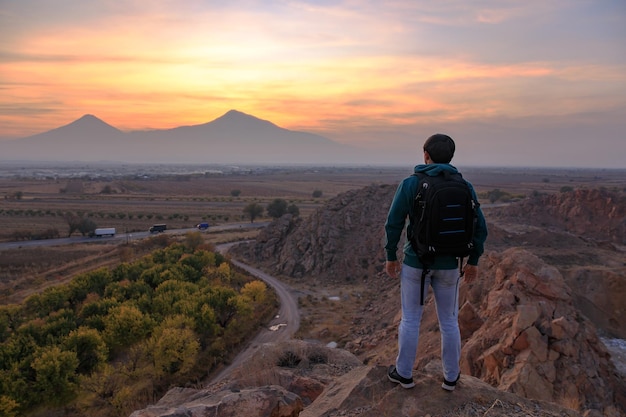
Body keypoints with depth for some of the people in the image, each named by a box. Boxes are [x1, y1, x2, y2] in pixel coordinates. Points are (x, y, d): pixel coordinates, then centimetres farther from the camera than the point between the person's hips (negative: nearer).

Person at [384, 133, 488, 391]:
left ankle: (404, 373, 28)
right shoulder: (464, 187, -4)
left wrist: (391, 257, 2)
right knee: (449, 321, 18)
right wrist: (473, 261, 11)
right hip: (449, 265, 2)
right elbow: (479, 228, -1)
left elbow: (393, 224, -10)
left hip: (416, 262, -2)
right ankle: (451, 376, 32)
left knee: (410, 319, 14)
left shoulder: (410, 184, -12)